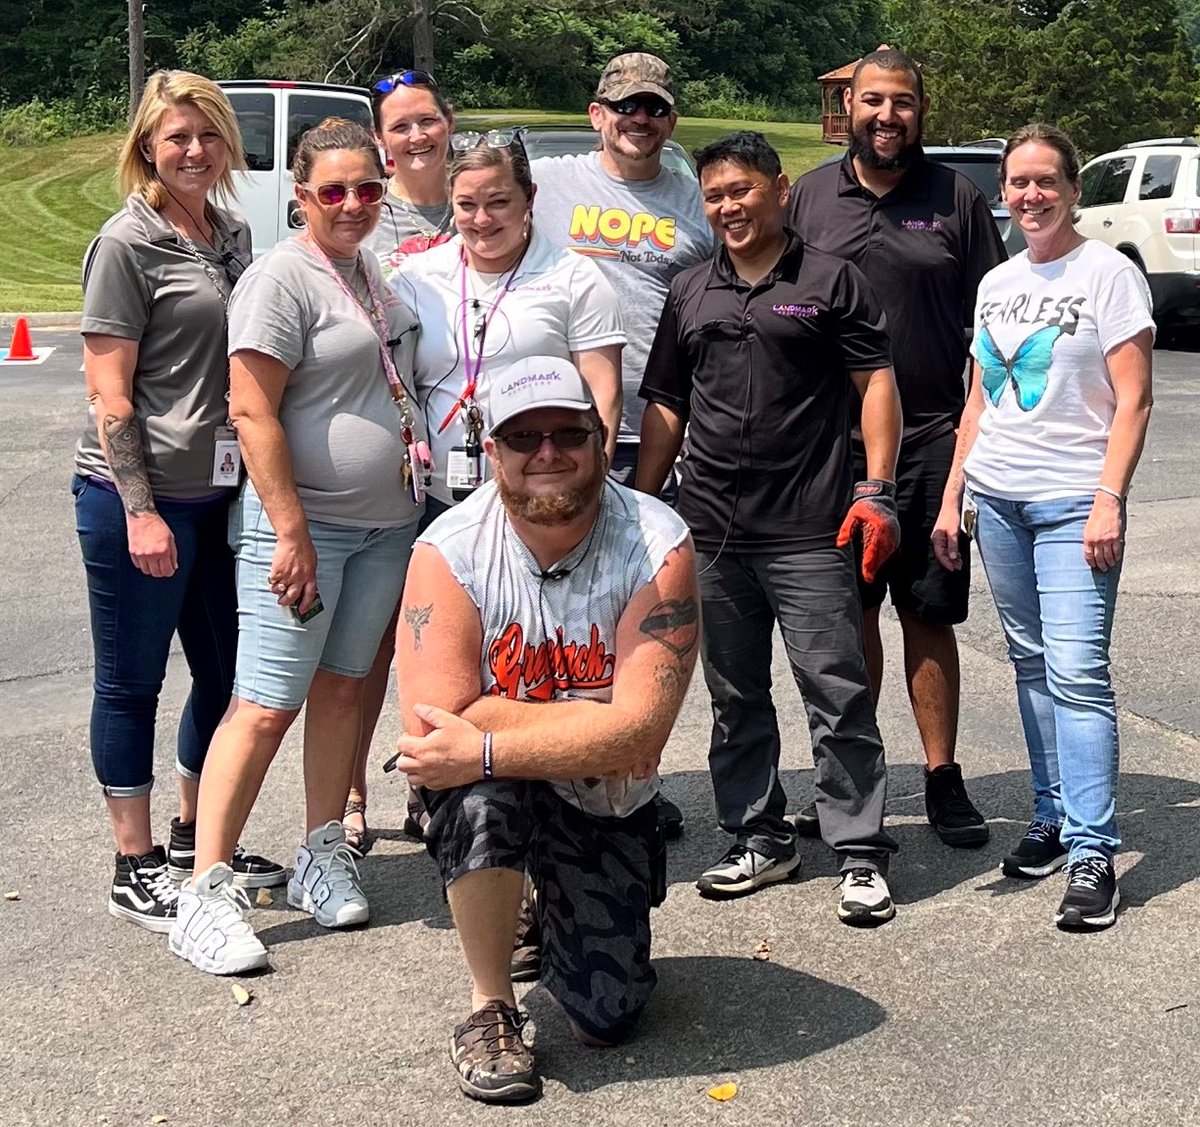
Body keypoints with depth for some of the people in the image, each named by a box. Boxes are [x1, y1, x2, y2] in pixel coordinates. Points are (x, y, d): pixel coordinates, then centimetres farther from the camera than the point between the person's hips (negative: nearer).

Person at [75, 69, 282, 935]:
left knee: (225, 672, 15)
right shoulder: (128, 244, -10)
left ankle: (196, 839, 33)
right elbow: (109, 392, -13)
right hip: (136, 496, -7)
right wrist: (140, 510, -17)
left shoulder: (232, 233, 10)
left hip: (217, 492, 7)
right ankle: (136, 871, 17)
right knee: (133, 682, 5)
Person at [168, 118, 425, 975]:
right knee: (267, 704, -8)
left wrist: (413, 495, 18)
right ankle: (207, 895, -2)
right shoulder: (283, 278, -12)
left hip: (385, 521, 8)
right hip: (303, 524, -7)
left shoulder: (372, 271, 12)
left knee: (343, 686, 12)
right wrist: (292, 533, -21)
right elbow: (253, 413, -18)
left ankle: (323, 858, 23)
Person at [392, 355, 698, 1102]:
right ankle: (491, 1006, -13)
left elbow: (642, 730, -28)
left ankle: (559, 915, 33)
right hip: (498, 792, -1)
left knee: (608, 1019, -2)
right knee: (484, 797, -37)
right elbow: (436, 719, -28)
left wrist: (485, 747, -35)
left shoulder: (657, 544, -20)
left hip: (606, 805, 1)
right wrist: (596, 728, -26)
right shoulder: (450, 551, -20)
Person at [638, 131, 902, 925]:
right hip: (713, 532, 5)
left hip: (810, 531, -5)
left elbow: (877, 383, -2)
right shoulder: (690, 295, 14)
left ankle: (862, 853, 5)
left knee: (838, 692, -3)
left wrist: (876, 490, -11)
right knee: (736, 697, 12)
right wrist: (640, 502, 11)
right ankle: (760, 840, 25)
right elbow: (666, 408, 17)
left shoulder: (831, 281, 1)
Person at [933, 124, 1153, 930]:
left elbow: (1133, 401, -8)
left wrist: (1109, 500, -17)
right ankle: (1053, 818, 19)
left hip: (1073, 501, -6)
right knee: (1033, 663, 9)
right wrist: (953, 499, 13)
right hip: (996, 497, 6)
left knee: (1077, 673, -11)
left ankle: (1092, 854, -9)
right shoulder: (997, 284, 14)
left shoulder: (1109, 274, -3)